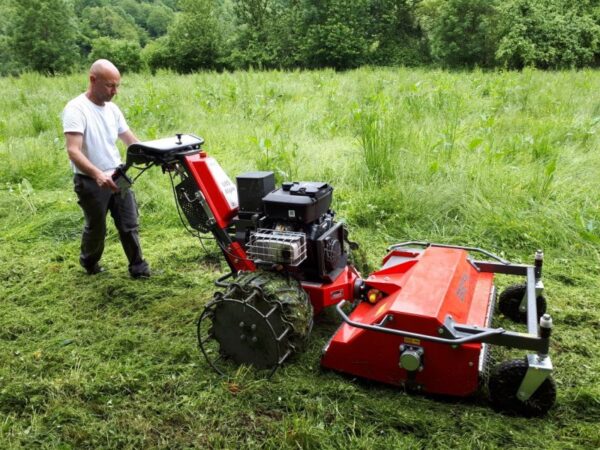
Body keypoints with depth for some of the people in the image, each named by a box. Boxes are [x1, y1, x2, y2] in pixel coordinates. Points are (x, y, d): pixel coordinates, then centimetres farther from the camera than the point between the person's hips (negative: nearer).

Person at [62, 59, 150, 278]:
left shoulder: (112, 109, 6)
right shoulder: (76, 109, -17)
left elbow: (131, 141, 11)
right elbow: (73, 151, -28)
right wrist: (98, 174, -43)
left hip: (118, 177, 6)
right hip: (91, 182, -6)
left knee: (129, 225, 7)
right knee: (96, 228, 11)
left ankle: (138, 267, 18)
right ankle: (89, 262, 37)